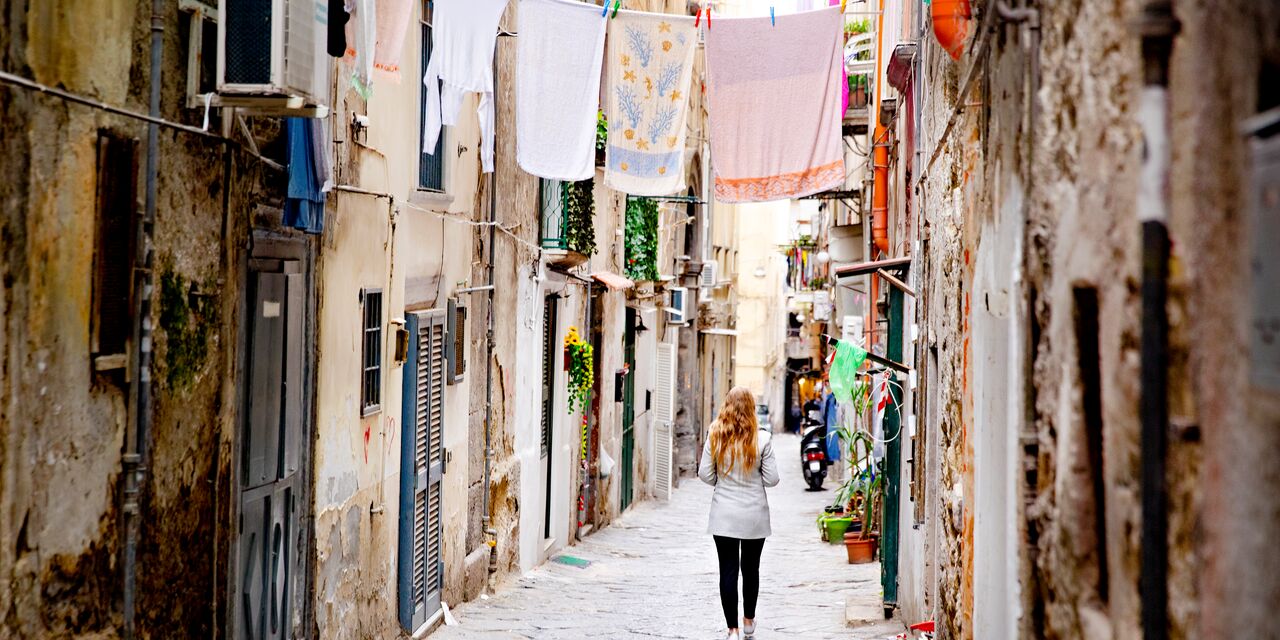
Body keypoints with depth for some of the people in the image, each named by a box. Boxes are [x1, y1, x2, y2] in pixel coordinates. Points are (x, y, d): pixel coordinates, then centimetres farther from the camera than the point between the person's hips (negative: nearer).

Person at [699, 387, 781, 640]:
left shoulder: (715, 437, -7)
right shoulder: (762, 440, -10)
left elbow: (705, 474, -3)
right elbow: (772, 479, -7)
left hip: (724, 515, 0)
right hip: (755, 515, 0)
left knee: (728, 571, 2)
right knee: (751, 569, 17)